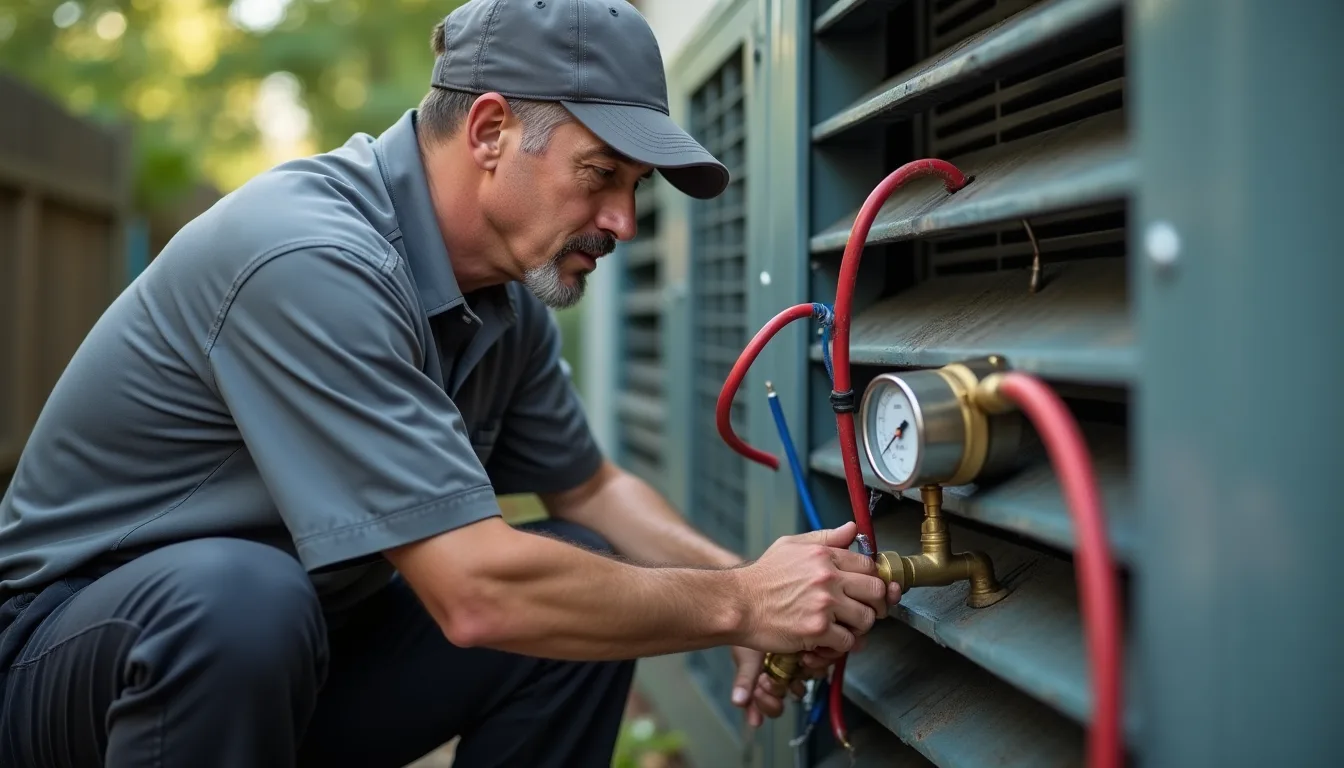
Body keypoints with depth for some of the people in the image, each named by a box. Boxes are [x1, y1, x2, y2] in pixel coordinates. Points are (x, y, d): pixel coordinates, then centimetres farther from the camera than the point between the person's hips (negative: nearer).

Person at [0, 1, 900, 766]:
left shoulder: (507, 299, -2)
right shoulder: (311, 260, -30)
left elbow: (589, 489, 12)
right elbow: (476, 590, -33)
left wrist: (749, 586, -4)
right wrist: (737, 605, -21)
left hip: (297, 651, 8)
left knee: (589, 578, -4)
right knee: (238, 594, -38)